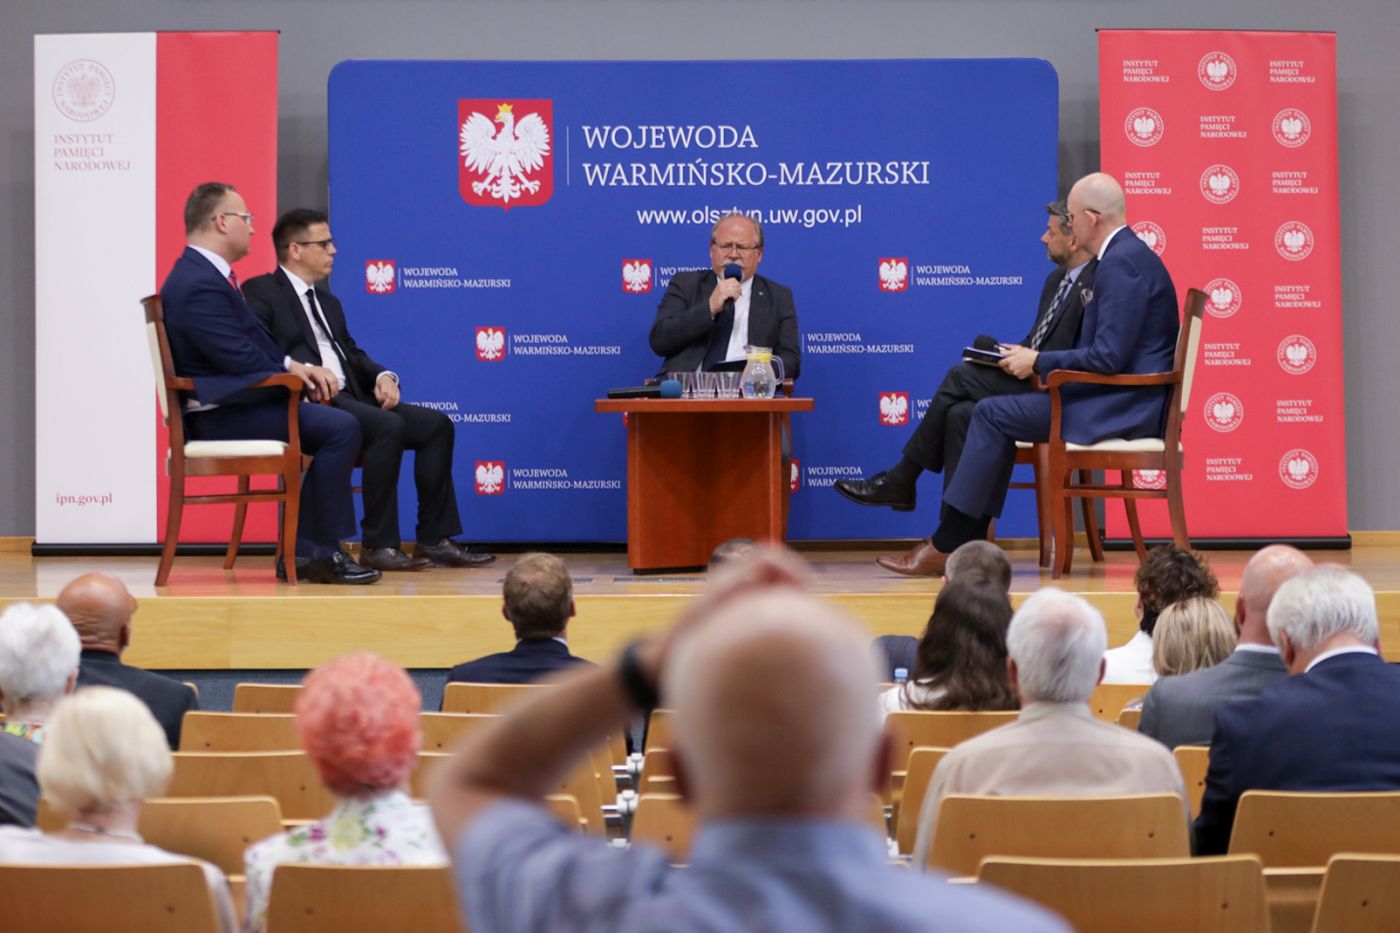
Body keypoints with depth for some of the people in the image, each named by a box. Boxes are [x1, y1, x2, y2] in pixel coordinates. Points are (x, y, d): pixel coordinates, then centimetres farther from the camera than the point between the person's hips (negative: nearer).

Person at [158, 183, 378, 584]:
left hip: (235, 402, 11)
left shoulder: (206, 274, 17)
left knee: (336, 426, 9)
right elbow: (241, 359, -21)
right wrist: (298, 373, -7)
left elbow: (256, 342, 18)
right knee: (340, 428, -19)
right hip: (220, 416, -11)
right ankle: (322, 551, -10)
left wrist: (296, 367, 1)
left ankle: (302, 553, 5)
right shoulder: (198, 286, -18)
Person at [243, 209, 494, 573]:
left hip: (350, 397, 9)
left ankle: (434, 540, -8)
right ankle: (378, 545, -27)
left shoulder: (328, 303, 29)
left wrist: (383, 376, 2)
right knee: (389, 426, -32)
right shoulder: (261, 293, 2)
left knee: (436, 425, -7)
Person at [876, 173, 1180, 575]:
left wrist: (1038, 361, -11)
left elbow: (1109, 356, -23)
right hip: (1117, 399, 11)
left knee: (992, 415, -11)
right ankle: (970, 543, 6)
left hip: (1121, 406, -11)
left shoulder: (1121, 263, -17)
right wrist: (1035, 359, 10)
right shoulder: (1127, 254, 18)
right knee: (994, 415, 11)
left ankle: (945, 546, -6)